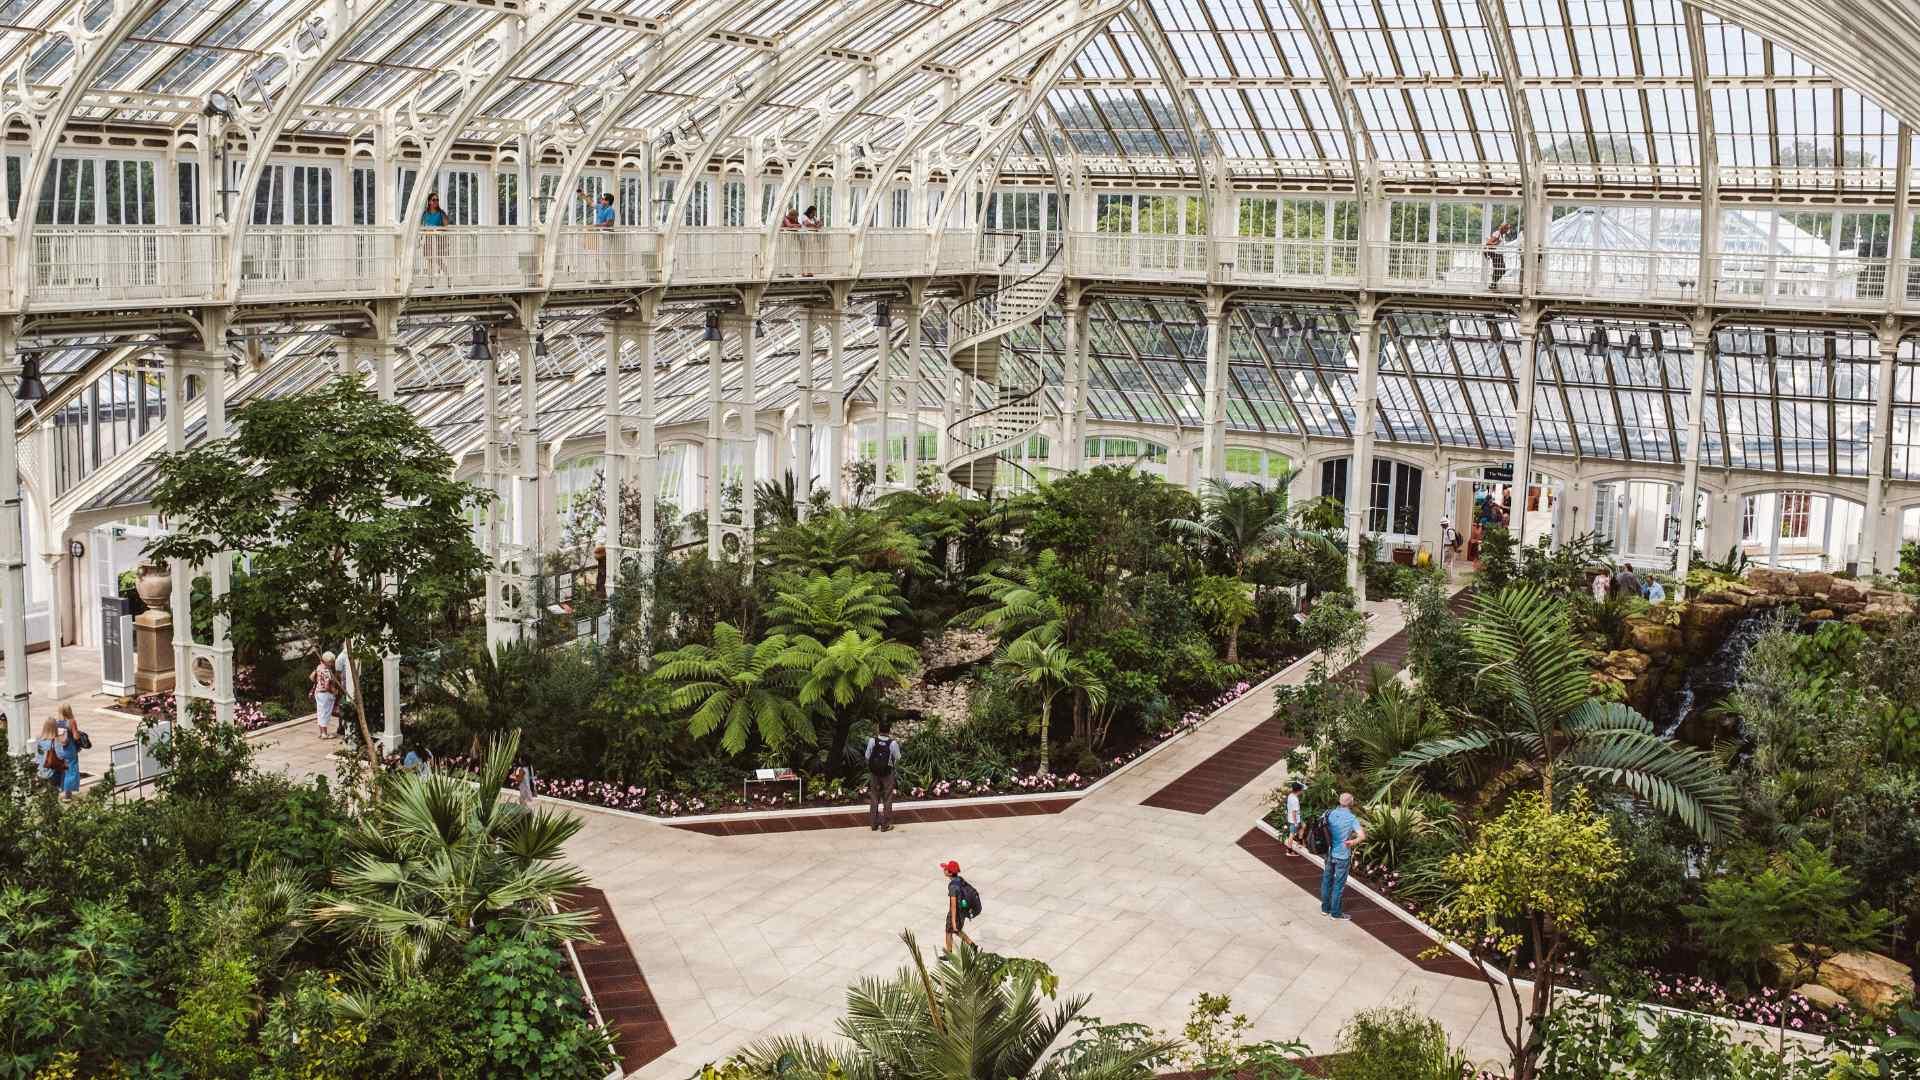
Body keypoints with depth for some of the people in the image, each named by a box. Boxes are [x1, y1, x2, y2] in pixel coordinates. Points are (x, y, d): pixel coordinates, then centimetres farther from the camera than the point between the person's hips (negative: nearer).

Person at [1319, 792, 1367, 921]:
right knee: (1339, 884, 6)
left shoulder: (1330, 813, -3)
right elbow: (1362, 836, -26)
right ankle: (1335, 913, 15)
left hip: (1329, 853, 5)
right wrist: (1353, 842, -14)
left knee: (1327, 880, 18)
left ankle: (1325, 908, 31)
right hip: (1342, 856, -5)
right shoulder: (1351, 818, -17)